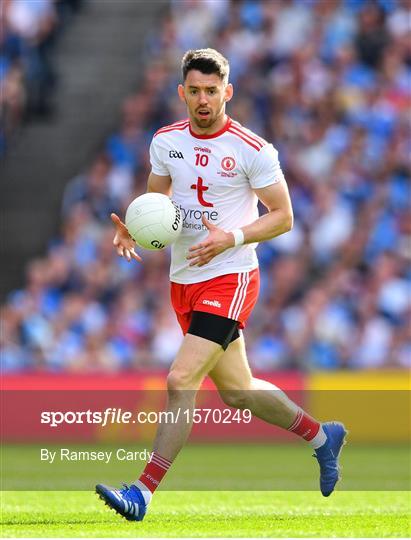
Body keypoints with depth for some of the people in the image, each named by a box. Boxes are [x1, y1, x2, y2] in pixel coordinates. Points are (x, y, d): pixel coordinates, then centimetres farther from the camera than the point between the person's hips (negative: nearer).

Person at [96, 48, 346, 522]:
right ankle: (322, 436, 37)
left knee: (180, 380, -17)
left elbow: (282, 216, -6)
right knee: (236, 391, 15)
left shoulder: (252, 150, -11)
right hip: (183, 282, 7)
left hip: (229, 279, -7)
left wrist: (231, 238, -21)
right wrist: (132, 230, -5)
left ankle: (142, 492, -15)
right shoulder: (166, 141, 5)